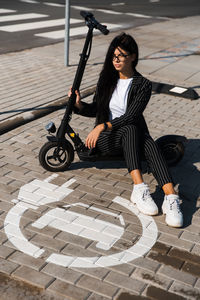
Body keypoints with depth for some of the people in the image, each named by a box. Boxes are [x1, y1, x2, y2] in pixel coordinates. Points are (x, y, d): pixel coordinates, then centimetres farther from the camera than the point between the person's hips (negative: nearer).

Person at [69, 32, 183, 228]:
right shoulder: (107, 79, 9)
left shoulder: (143, 85, -3)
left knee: (150, 144, -36)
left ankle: (171, 197, -53)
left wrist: (103, 126, -25)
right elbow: (96, 109, 14)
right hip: (106, 138, 1)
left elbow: (130, 117, -15)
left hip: (134, 134, -1)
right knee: (130, 130, -34)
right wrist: (79, 104, -6)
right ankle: (139, 189, -48)